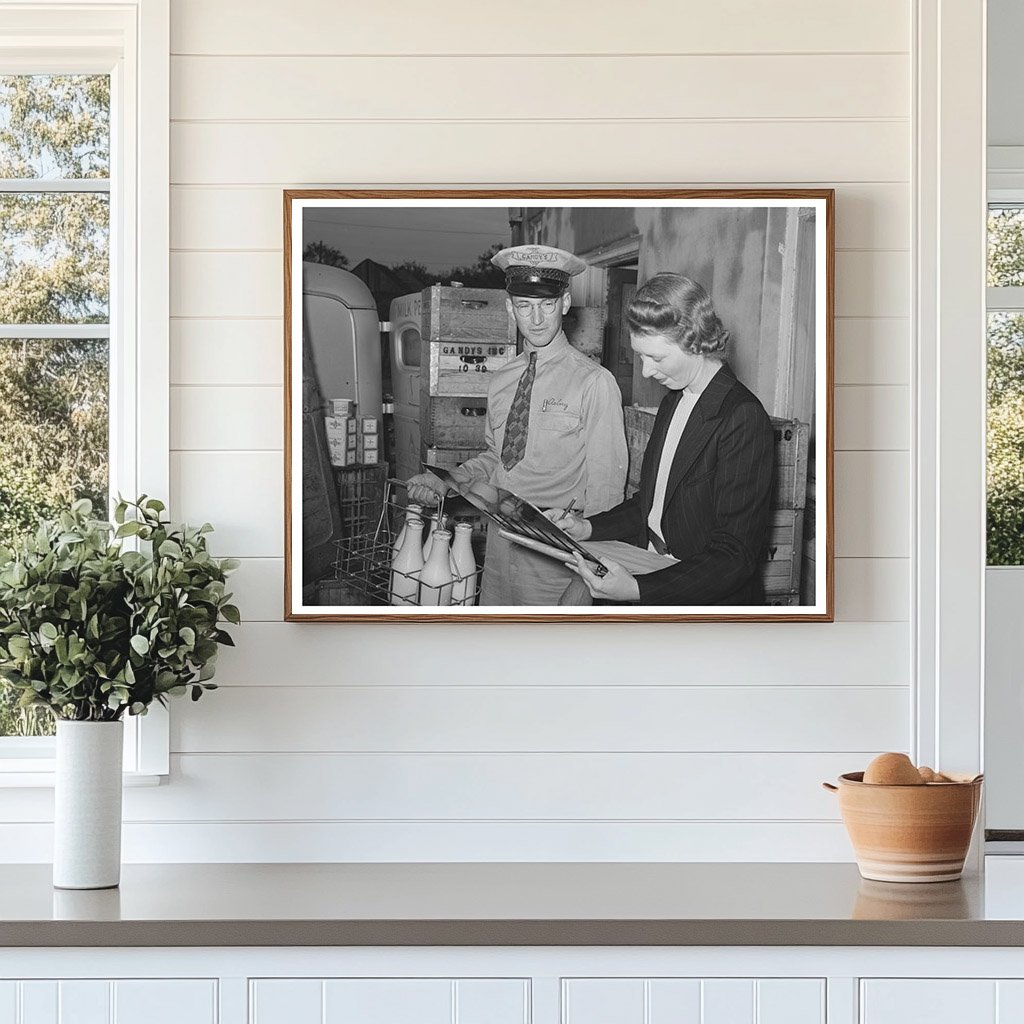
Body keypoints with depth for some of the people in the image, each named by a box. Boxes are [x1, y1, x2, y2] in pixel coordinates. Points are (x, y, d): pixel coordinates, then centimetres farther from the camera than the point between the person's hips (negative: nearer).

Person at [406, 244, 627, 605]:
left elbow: (605, 490, -10)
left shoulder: (594, 383, -10)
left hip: (555, 562, -5)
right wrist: (445, 483, 4)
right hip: (498, 552, 6)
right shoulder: (502, 382, 9)